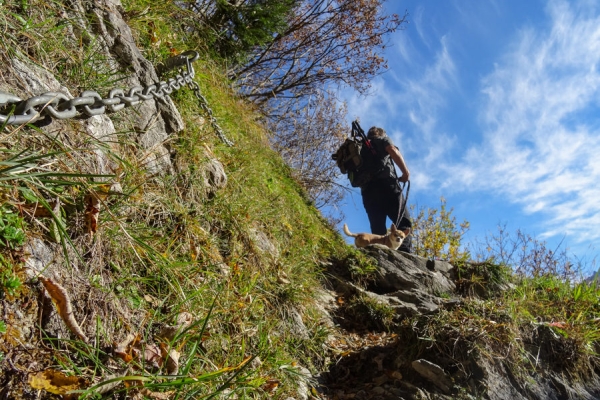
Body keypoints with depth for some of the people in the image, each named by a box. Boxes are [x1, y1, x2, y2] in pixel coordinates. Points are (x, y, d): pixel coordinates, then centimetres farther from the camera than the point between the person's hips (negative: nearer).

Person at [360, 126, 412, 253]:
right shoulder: (383, 139, 19)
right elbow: (393, 151, -3)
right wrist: (406, 172, -1)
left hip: (367, 191, 5)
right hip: (386, 184, -5)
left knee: (378, 230, 0)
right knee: (403, 222, -10)